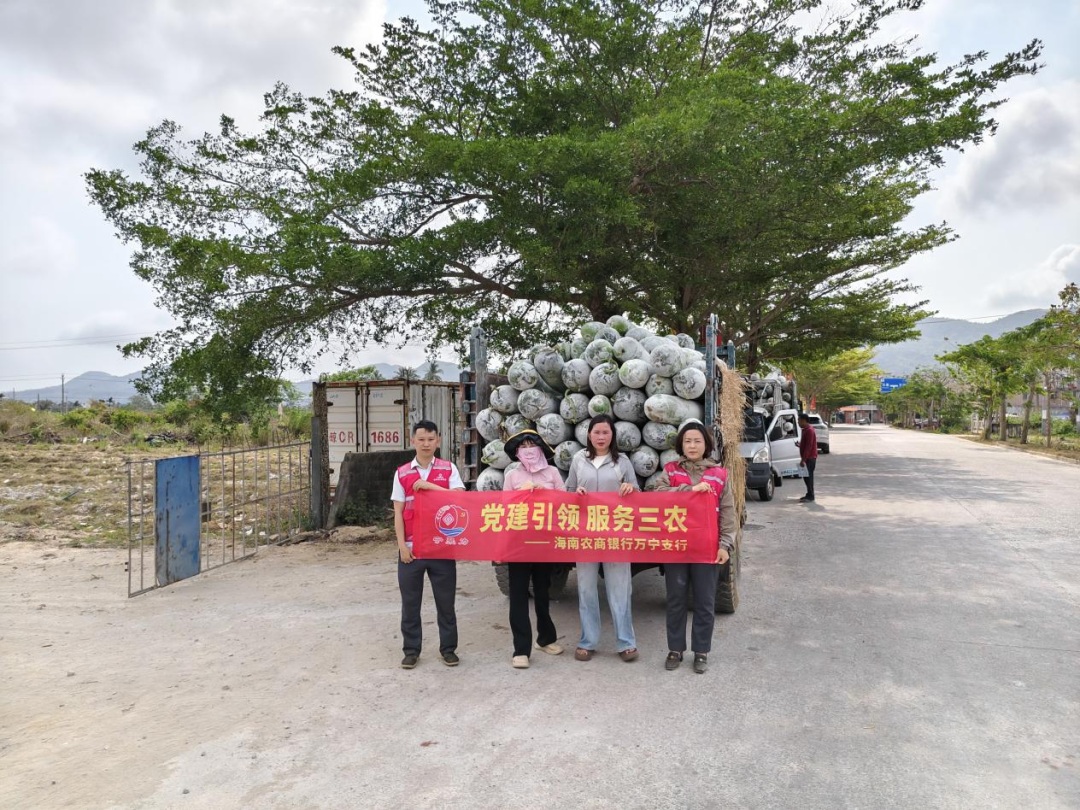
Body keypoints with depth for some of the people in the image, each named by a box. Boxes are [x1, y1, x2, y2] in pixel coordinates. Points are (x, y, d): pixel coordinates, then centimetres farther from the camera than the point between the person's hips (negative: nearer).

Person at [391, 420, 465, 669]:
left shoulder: (448, 469, 2)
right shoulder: (402, 473, 4)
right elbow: (398, 512, 3)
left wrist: (430, 486, -18)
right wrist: (401, 544, -4)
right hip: (411, 547, 1)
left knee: (445, 600, 8)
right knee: (410, 602, 8)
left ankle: (448, 648, 21)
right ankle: (411, 650, 20)